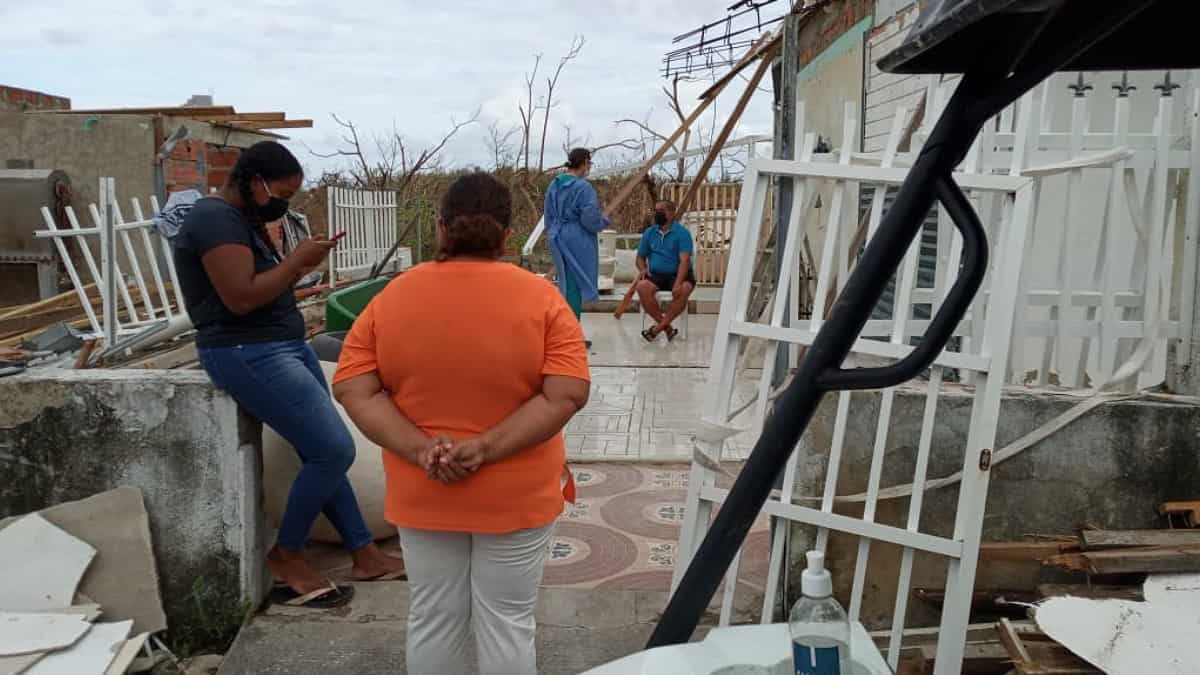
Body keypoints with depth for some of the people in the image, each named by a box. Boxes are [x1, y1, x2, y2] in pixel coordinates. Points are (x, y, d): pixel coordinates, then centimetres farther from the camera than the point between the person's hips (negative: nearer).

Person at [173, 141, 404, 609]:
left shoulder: (245, 219, 16)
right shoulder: (215, 219, -15)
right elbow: (241, 298, -24)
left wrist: (301, 268, 4)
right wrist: (297, 259, -15)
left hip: (284, 345, 10)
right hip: (249, 355, -10)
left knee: (323, 453, 10)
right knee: (335, 450, -12)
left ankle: (364, 554, 18)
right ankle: (286, 557, 6)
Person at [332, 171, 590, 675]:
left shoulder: (392, 297, -3)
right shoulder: (540, 297, -9)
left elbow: (353, 389, -8)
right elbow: (566, 394, -16)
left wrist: (418, 449, -16)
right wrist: (486, 449, -18)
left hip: (422, 496, 2)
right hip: (516, 495, -2)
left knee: (432, 619, 17)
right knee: (506, 623, 11)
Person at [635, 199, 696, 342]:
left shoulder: (682, 232, -5)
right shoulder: (649, 233, 9)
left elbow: (684, 260, -16)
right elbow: (641, 257, 18)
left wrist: (677, 284, -31)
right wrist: (642, 269, -7)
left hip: (678, 274, -3)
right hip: (656, 275, 3)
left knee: (684, 290, -36)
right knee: (642, 287, -29)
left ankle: (658, 327, -23)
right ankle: (667, 328, -22)